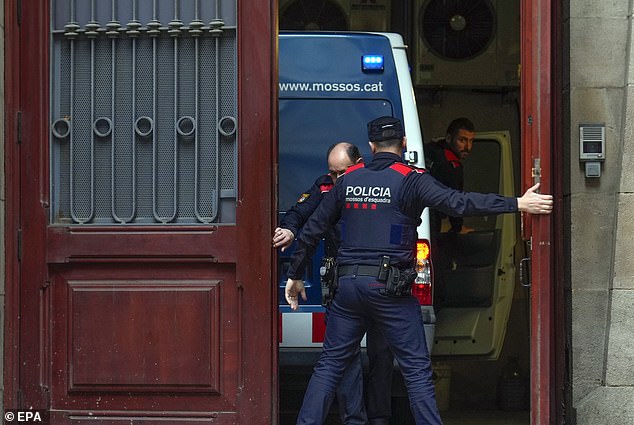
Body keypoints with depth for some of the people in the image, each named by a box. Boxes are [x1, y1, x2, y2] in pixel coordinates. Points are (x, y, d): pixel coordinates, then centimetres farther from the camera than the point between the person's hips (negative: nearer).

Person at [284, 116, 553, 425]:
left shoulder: (348, 180, 10)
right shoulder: (410, 179, -5)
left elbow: (313, 229, 13)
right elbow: (457, 202, -17)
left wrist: (295, 275, 24)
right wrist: (518, 204, -19)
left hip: (348, 283, 4)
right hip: (389, 287, -4)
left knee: (329, 364, 11)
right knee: (417, 370, 1)